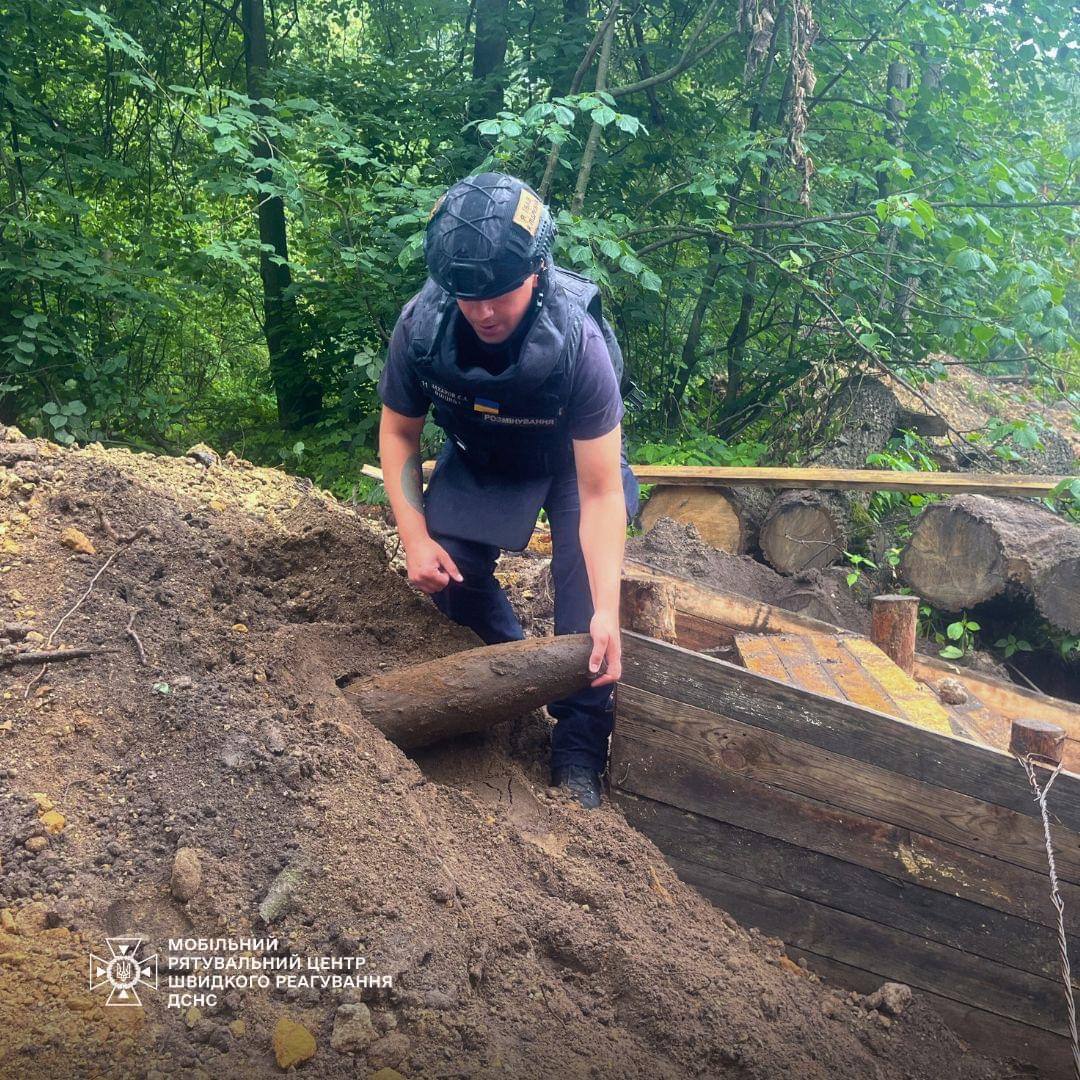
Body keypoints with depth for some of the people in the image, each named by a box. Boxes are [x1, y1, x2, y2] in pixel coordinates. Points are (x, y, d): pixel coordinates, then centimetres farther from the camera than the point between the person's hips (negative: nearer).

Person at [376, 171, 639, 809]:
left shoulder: (577, 341, -38)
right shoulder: (422, 325, -29)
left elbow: (599, 493, -35)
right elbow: (399, 430, -10)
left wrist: (607, 613, -41)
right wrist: (415, 538, -19)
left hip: (569, 457, -3)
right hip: (478, 456, 3)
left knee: (583, 591, -19)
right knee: (448, 571, -12)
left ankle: (579, 751, -6)